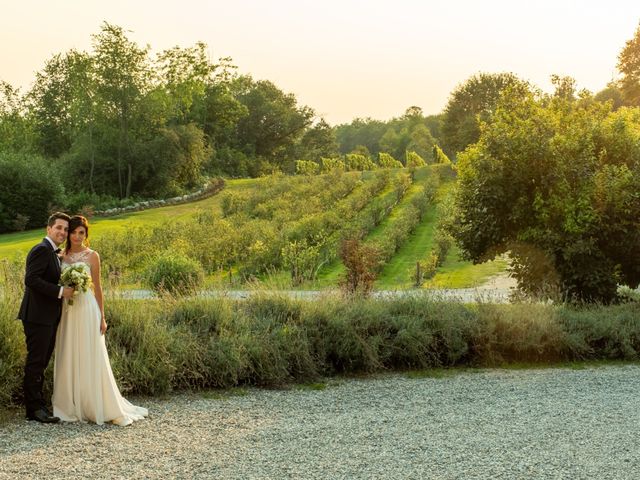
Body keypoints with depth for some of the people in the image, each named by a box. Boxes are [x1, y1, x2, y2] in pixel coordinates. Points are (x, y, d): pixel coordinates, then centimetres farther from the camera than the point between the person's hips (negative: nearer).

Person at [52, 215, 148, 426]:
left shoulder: (92, 256, 0)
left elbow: (97, 287, 0)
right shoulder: (62, 255, 9)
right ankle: (71, 406, 14)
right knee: (68, 358, 6)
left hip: (87, 310, -4)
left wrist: (102, 317, -2)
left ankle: (99, 406, 6)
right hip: (66, 311, 4)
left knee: (90, 358, -2)